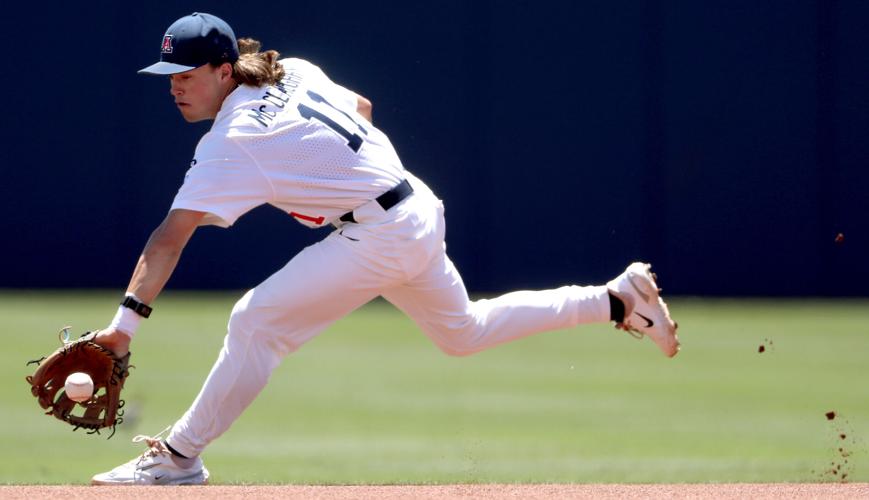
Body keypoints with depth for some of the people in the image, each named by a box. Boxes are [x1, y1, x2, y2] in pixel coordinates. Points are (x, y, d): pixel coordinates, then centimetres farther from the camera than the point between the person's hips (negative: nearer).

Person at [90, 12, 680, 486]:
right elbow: (361, 107, 22)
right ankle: (618, 297, 32)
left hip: (379, 238, -10)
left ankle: (179, 456, -10)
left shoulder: (233, 144, -20)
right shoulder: (295, 74, 4)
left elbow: (170, 238, -26)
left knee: (257, 322, -14)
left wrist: (127, 321, -32)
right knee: (463, 332, 29)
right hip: (421, 212, 10)